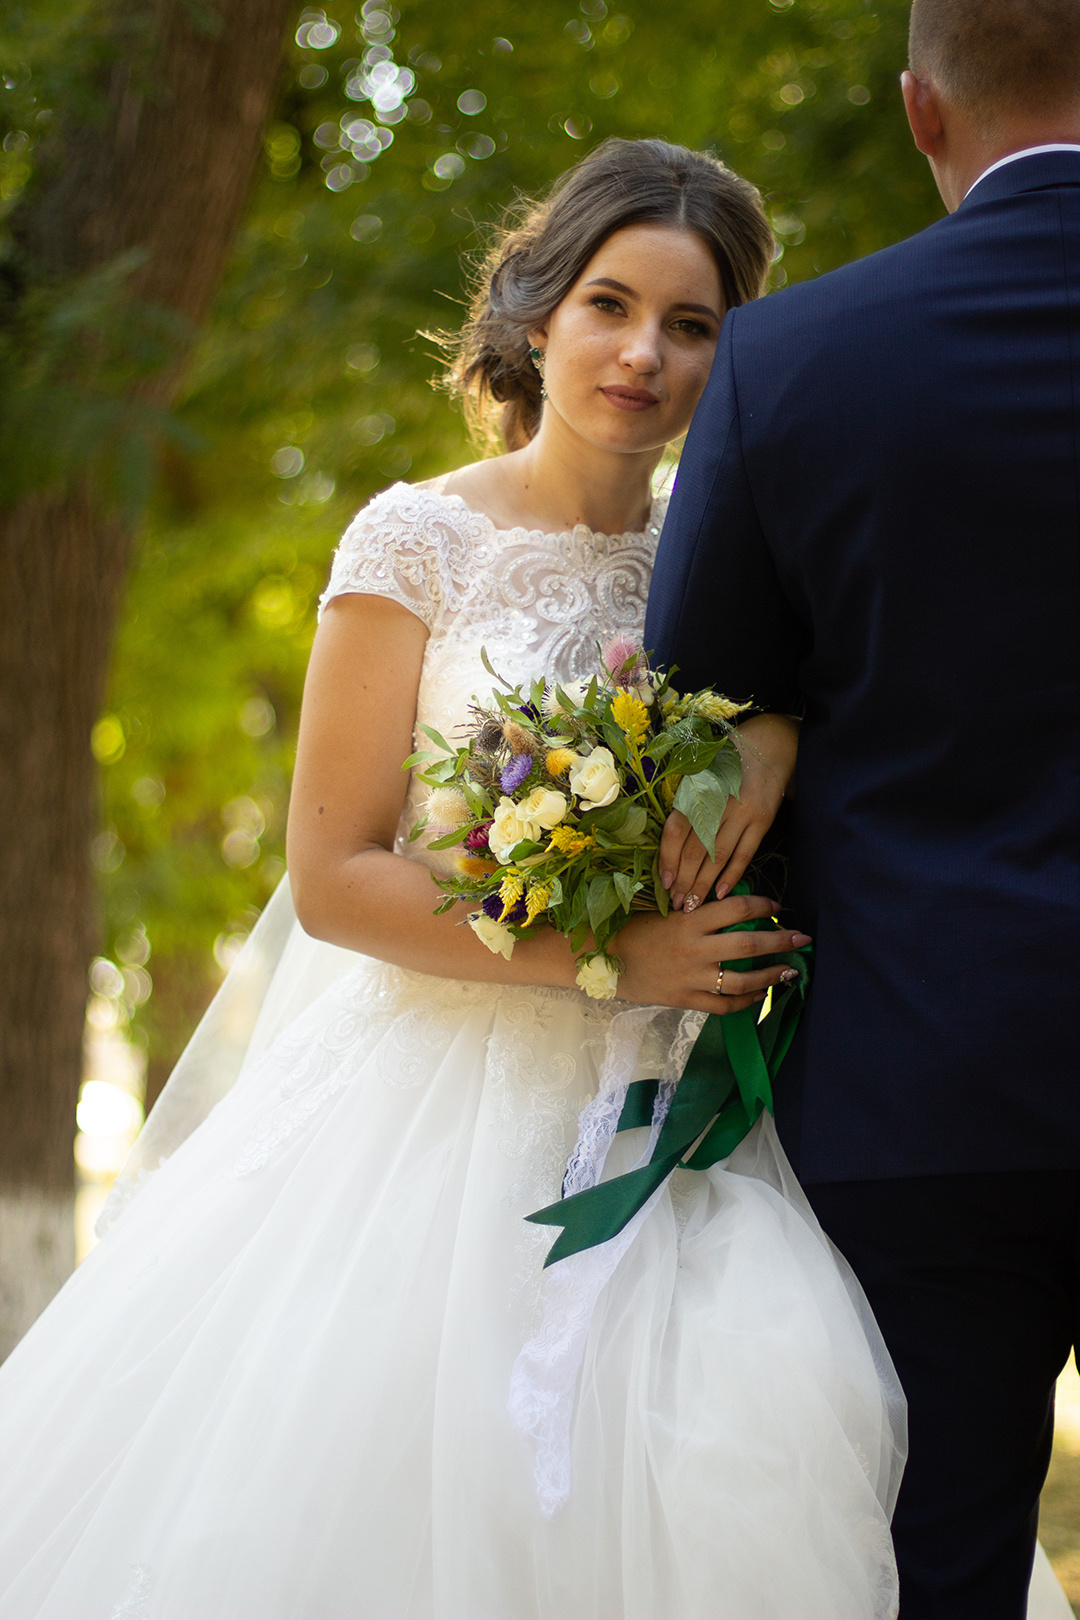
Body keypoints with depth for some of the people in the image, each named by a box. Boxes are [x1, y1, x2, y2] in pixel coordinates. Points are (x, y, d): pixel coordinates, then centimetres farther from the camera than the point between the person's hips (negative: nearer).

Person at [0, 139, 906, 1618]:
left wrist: (783, 721, -12)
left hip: (652, 1128, 3)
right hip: (433, 1107, -3)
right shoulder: (423, 538, -1)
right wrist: (611, 958, -14)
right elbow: (333, 878, -6)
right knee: (360, 1500, -13)